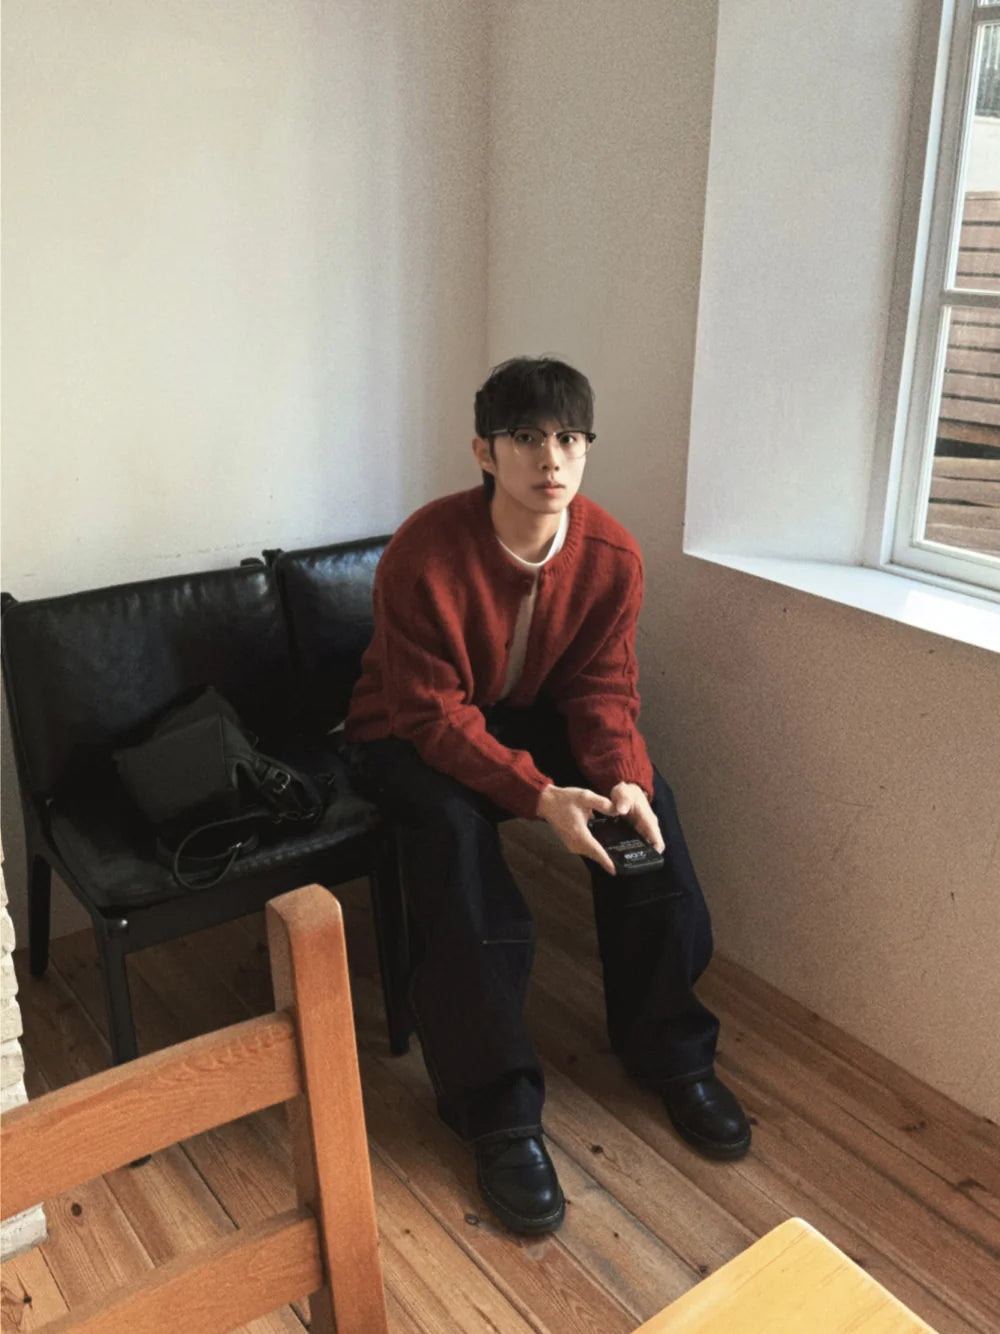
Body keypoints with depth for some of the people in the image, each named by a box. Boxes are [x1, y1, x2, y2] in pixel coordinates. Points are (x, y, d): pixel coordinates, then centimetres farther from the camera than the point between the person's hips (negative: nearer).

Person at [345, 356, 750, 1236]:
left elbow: (603, 689, -9)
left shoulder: (612, 556, -15)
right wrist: (540, 797, -39)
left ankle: (669, 1049, 0)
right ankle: (500, 1112, -22)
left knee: (644, 806, -19)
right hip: (413, 733, -4)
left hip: (531, 714, 4)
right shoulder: (425, 556, -29)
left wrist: (623, 778, -29)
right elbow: (435, 714, -27)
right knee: (455, 830, -34)